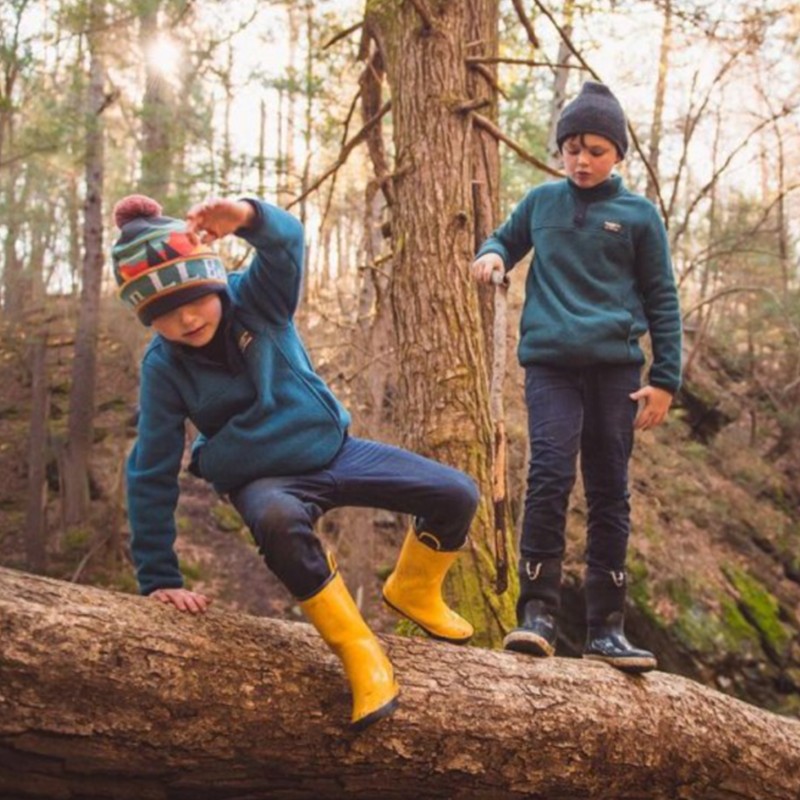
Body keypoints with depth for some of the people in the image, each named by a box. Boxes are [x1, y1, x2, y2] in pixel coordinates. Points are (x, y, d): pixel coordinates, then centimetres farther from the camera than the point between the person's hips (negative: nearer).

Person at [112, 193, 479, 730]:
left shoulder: (255, 299, -12)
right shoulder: (163, 368, -13)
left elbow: (287, 241, -33)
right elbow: (152, 475, -9)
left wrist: (247, 216, -58)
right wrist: (159, 579, -11)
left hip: (334, 450, 3)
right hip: (263, 480, -3)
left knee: (457, 495, -10)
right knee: (278, 521, -41)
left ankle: (414, 590, 21)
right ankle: (357, 648, -24)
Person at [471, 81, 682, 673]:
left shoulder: (639, 214, 6)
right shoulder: (542, 201, 10)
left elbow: (662, 300, 8)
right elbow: (507, 240, 27)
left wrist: (666, 379, 1)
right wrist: (491, 254, 1)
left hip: (617, 366, 0)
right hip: (550, 362, 0)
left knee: (610, 492, 3)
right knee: (550, 476, -16)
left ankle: (607, 626, 8)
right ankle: (538, 612, -11)